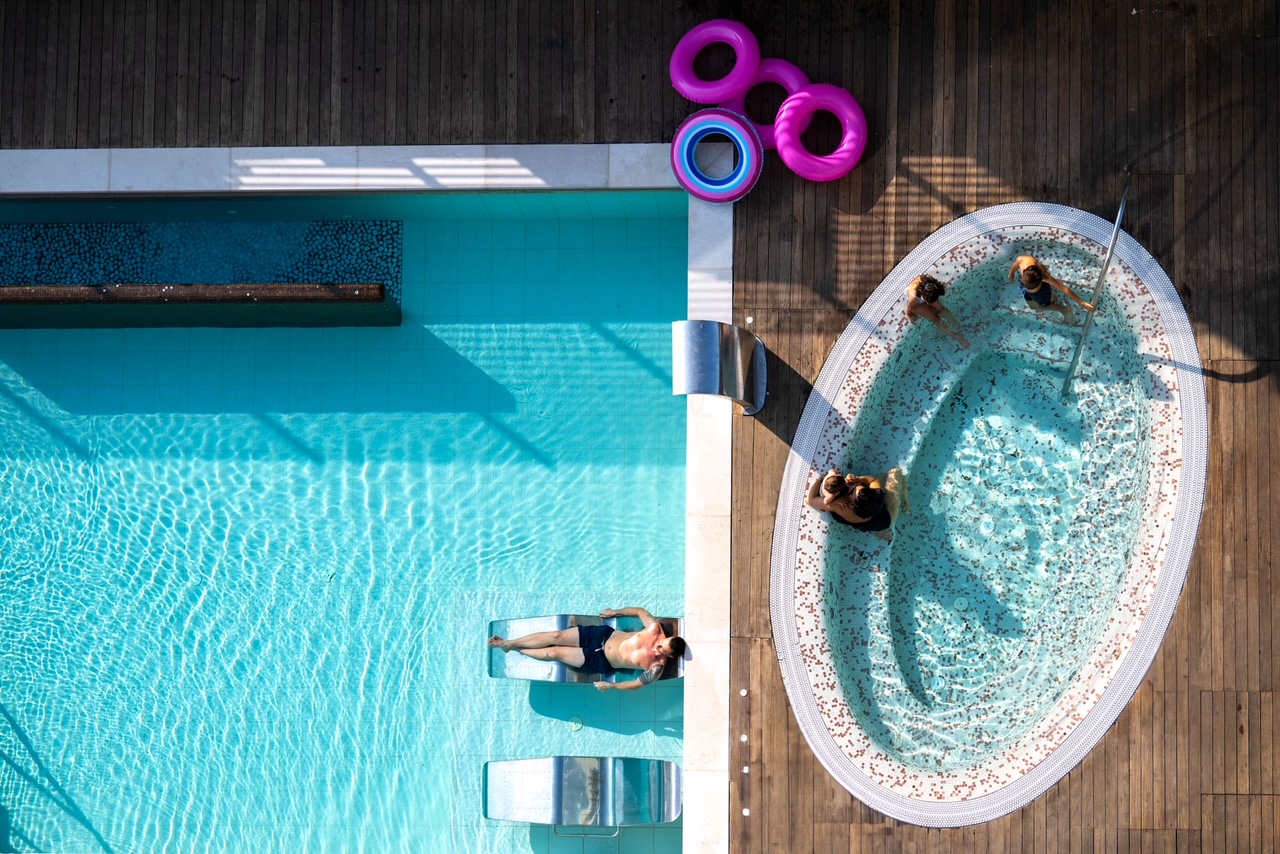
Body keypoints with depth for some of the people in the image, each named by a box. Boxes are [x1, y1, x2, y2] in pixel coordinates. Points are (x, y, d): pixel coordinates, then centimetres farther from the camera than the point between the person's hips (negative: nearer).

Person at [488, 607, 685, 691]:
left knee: (554, 653, -2)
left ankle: (514, 650, 25)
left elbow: (638, 683, -12)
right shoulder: (655, 629, -14)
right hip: (603, 635, 4)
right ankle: (508, 643, 18)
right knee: (556, 636, -1)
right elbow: (640, 611, 4)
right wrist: (616, 612, 6)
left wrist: (611, 686, -12)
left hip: (600, 662, -3)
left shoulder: (656, 669, -24)